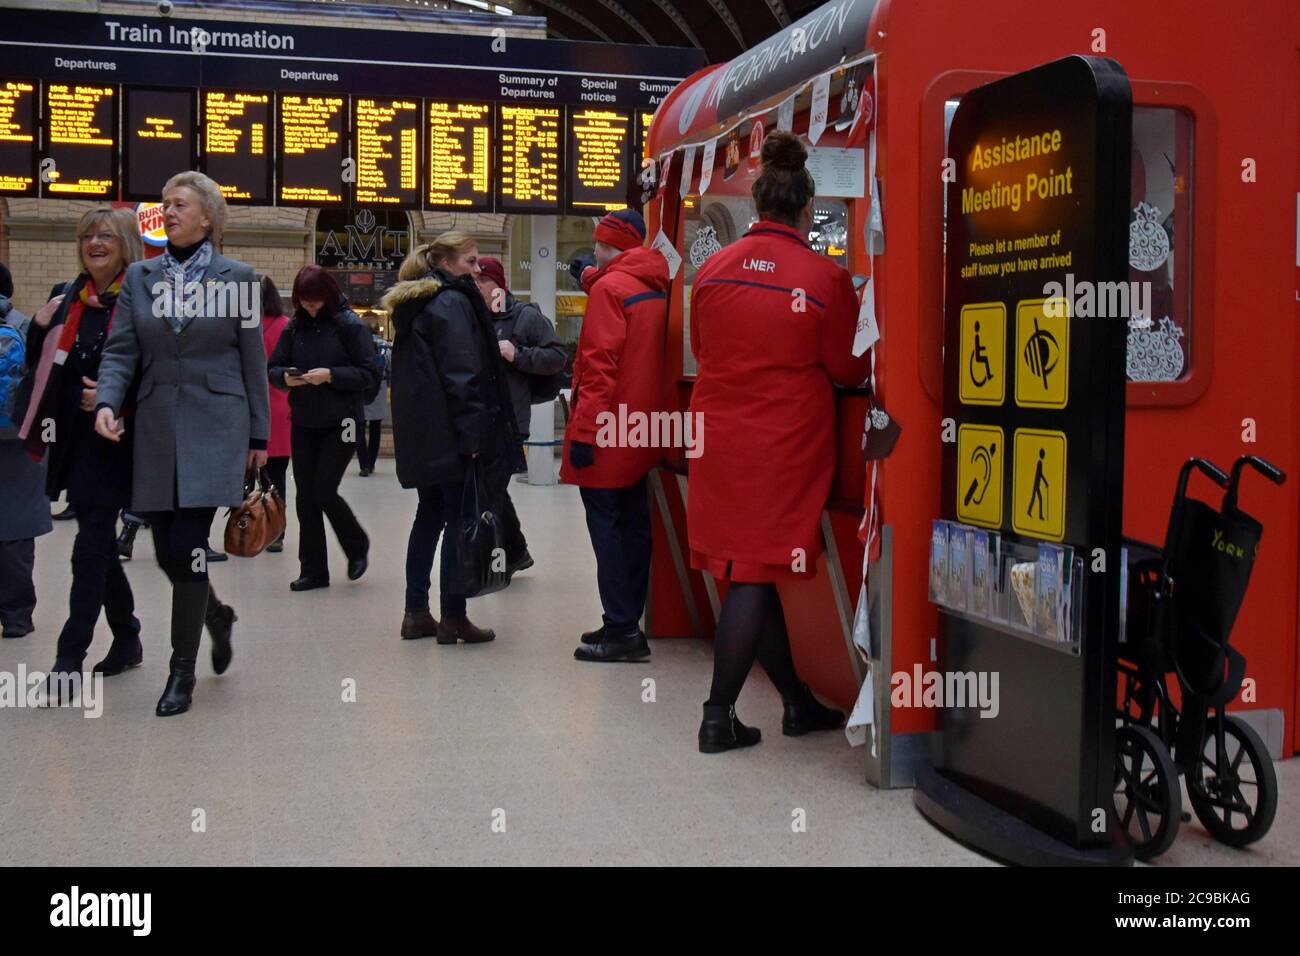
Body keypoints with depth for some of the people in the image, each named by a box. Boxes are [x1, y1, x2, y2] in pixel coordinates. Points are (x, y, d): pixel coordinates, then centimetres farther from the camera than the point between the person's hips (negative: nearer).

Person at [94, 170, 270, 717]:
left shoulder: (236, 278, 1)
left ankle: (182, 672, 2)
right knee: (168, 553, 7)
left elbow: (253, 360, 4)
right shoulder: (139, 277, 9)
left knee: (187, 549, -10)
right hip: (156, 428, 4)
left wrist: (258, 436, 4)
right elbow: (120, 350, 4)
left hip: (214, 427, -4)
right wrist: (107, 402, -15)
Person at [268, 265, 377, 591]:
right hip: (303, 423, 5)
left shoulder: (350, 325, -7)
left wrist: (331, 375, -22)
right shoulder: (295, 326, 5)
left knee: (324, 491, -8)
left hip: (340, 423, -4)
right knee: (306, 496, 5)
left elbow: (370, 374, -10)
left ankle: (358, 546, 19)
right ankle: (312, 570, 14)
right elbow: (274, 368, 9)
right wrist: (286, 378, -14)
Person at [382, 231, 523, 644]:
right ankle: (453, 617, 0)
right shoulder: (453, 303, -11)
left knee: (430, 516, 14)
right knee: (459, 519, -3)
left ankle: (416, 613, 16)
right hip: (449, 433, -9)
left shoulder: (412, 306, 18)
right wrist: (476, 436, -19)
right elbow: (462, 376, -18)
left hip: (419, 435, 9)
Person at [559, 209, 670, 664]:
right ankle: (627, 624, 19)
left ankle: (622, 632, -5)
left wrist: (584, 431, -18)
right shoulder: (656, 289, 12)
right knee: (633, 525, 12)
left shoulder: (609, 288, -12)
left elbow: (600, 365, -19)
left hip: (608, 432, -8)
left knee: (606, 527, -5)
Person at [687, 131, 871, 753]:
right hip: (786, 445, -4)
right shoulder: (826, 279, -10)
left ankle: (798, 702, 24)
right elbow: (848, 370, -2)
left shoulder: (713, 270, 1)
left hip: (720, 440, 4)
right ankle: (718, 717, 6)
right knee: (756, 574, 3)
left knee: (751, 569, 13)